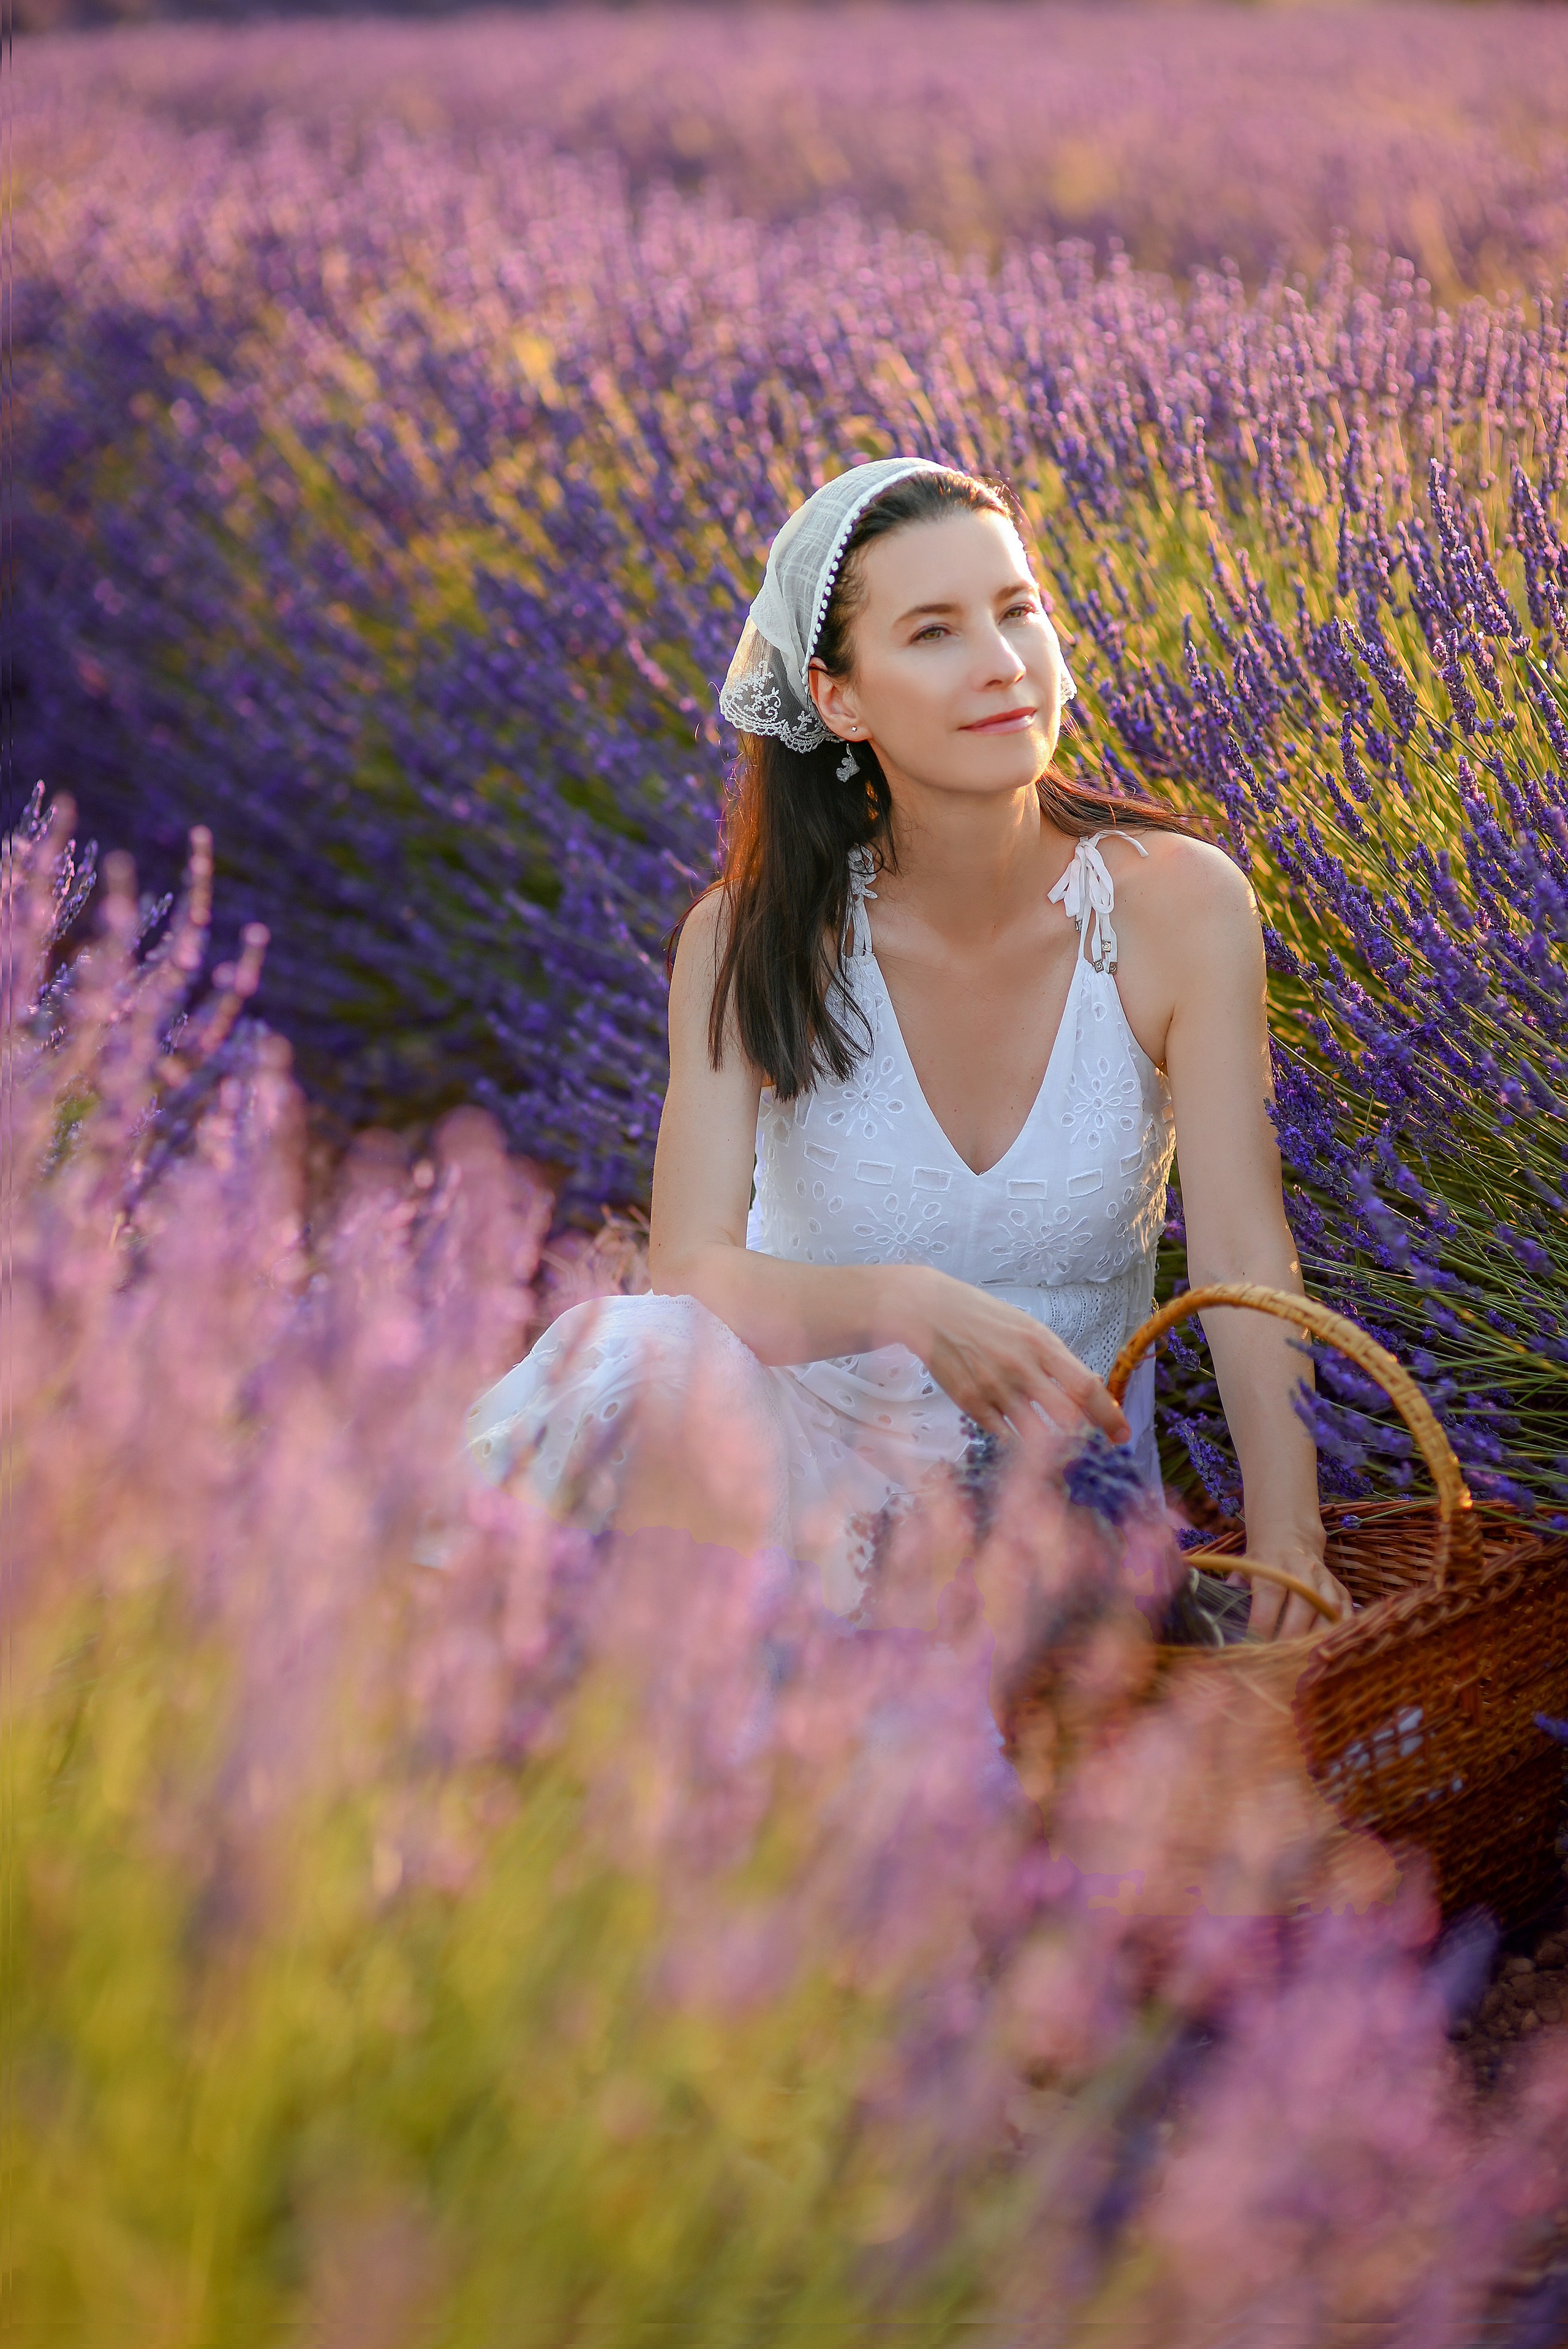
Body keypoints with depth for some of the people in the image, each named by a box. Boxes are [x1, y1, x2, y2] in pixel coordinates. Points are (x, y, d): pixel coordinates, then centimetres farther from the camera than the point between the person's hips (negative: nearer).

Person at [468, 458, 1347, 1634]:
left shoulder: (1177, 903, -9)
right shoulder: (752, 941, -9)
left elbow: (1248, 1260, -13)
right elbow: (691, 1274, -18)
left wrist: (1288, 1536, -28)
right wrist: (899, 1302, -38)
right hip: (805, 1440, 0)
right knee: (623, 1361, -33)